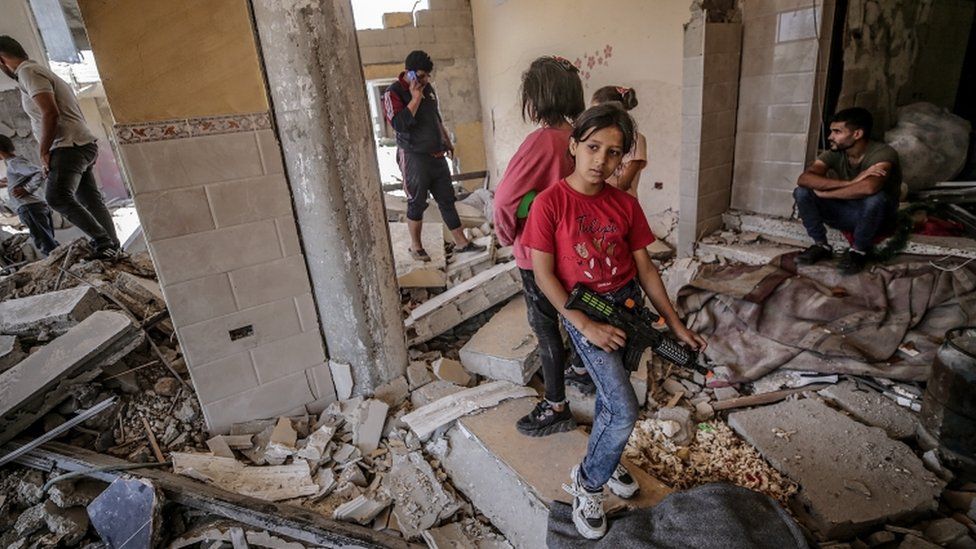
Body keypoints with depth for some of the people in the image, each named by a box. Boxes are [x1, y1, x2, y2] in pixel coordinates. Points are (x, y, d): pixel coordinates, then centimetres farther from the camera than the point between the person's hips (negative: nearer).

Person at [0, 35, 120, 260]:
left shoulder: (28, 71, -6)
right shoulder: (44, 72, 26)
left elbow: (51, 113, -19)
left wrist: (43, 151, -13)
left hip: (70, 146, -11)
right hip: (82, 145, 11)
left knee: (57, 196, -23)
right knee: (91, 200, 8)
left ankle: (104, 242, -28)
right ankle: (113, 247, 7)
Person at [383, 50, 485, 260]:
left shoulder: (427, 88, 11)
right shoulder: (393, 93, -11)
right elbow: (399, 124, -25)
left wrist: (447, 141, 27)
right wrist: (415, 98, -21)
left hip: (437, 155, 7)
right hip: (413, 157, -7)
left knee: (447, 199, 9)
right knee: (417, 203, 3)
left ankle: (461, 242, 16)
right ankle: (416, 247, 20)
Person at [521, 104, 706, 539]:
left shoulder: (625, 204, -1)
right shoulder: (550, 203, -15)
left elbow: (644, 266, 5)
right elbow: (543, 275, -14)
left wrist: (676, 325, 4)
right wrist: (586, 326, -18)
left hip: (628, 304, 5)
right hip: (582, 310, -5)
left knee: (611, 395, 20)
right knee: (625, 412, -10)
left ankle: (606, 460, 47)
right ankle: (587, 483, 16)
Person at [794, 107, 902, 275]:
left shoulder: (883, 153, -23)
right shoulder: (834, 153, -9)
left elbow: (869, 188, -44)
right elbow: (804, 179, -28)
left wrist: (825, 193, -30)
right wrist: (850, 183, -37)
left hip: (877, 217, -4)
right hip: (846, 212, 4)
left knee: (876, 197, -39)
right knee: (802, 192, -17)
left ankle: (859, 250, -14)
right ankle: (821, 245, -5)